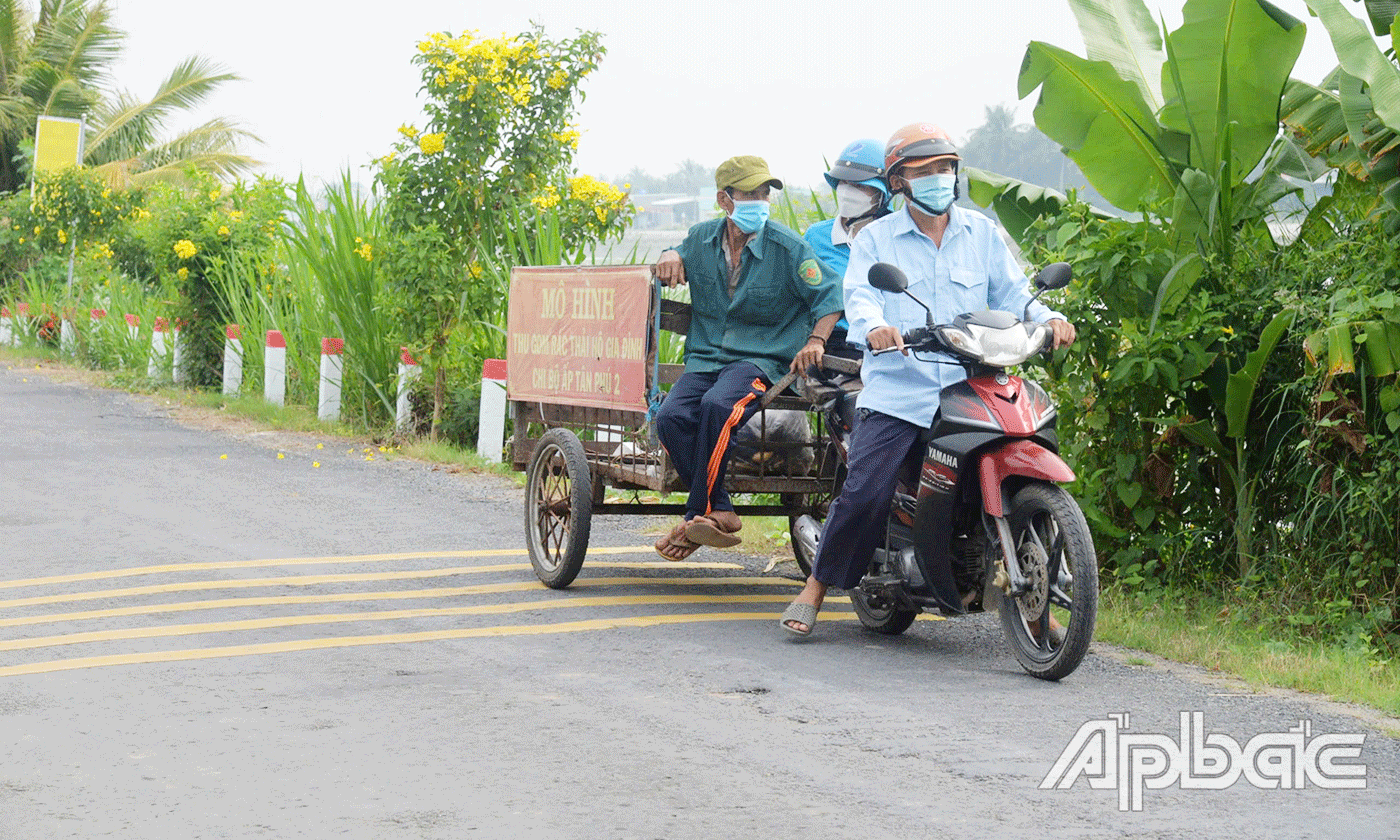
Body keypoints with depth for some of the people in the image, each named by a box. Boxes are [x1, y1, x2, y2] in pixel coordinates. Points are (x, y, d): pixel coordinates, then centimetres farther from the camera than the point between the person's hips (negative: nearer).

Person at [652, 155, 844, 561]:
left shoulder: (787, 248, -3)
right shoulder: (701, 239, 9)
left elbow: (831, 292, 1)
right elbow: (678, 258, 30)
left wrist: (816, 340, -12)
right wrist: (670, 256, 5)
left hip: (761, 359, -4)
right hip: (705, 357, 4)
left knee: (717, 405, -36)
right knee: (671, 417, -26)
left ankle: (699, 514, -24)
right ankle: (720, 513, -20)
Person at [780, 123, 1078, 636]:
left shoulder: (982, 233, 16)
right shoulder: (875, 239, 9)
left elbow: (1011, 293, 11)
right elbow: (860, 296, -7)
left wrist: (1048, 319, -11)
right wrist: (874, 327, -30)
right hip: (898, 390, -2)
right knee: (864, 492, -16)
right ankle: (816, 588, 2)